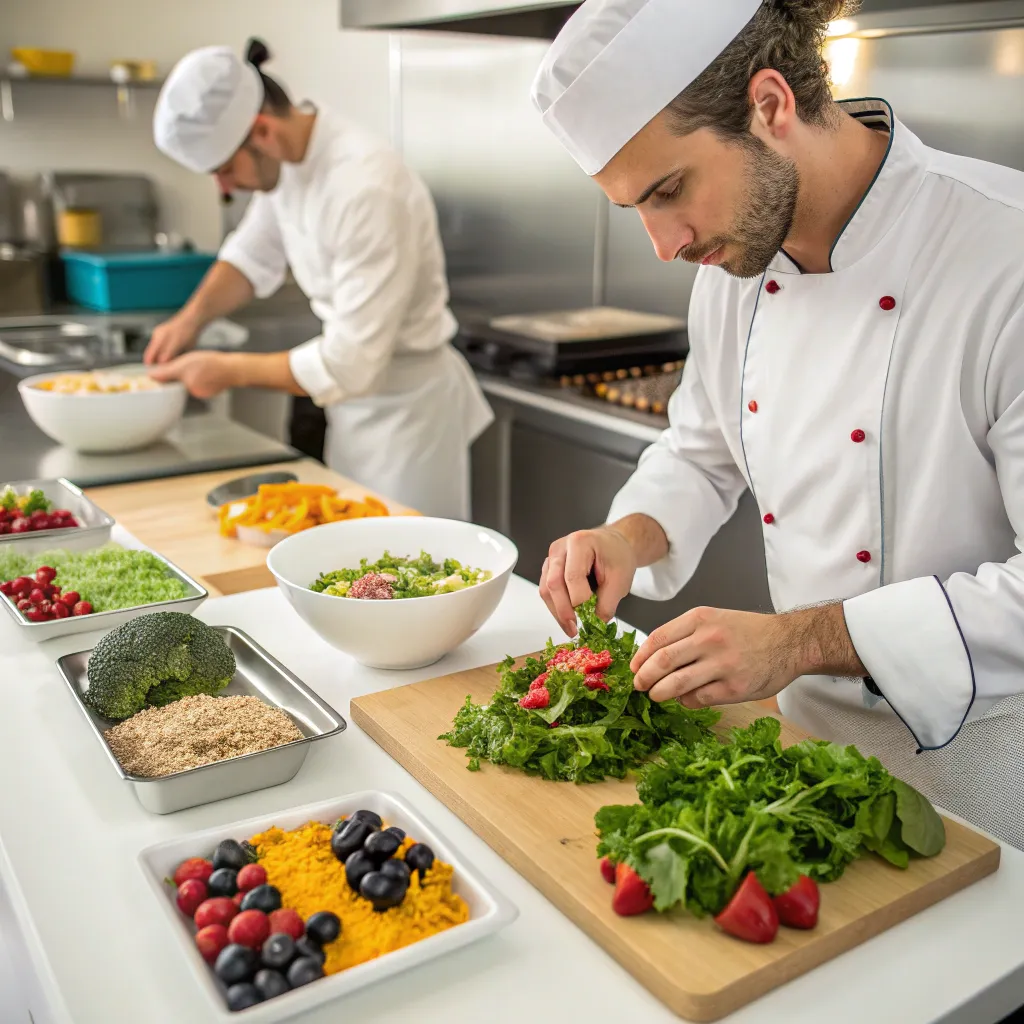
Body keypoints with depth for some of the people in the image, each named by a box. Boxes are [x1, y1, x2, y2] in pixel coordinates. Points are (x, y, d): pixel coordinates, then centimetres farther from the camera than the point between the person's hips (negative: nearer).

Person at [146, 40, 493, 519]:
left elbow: (348, 365, -28)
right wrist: (192, 317, -1)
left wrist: (229, 371, -17)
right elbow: (254, 253, 16)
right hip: (356, 395, 8)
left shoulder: (367, 188, -28)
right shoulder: (286, 158, -2)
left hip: (407, 404, -8)